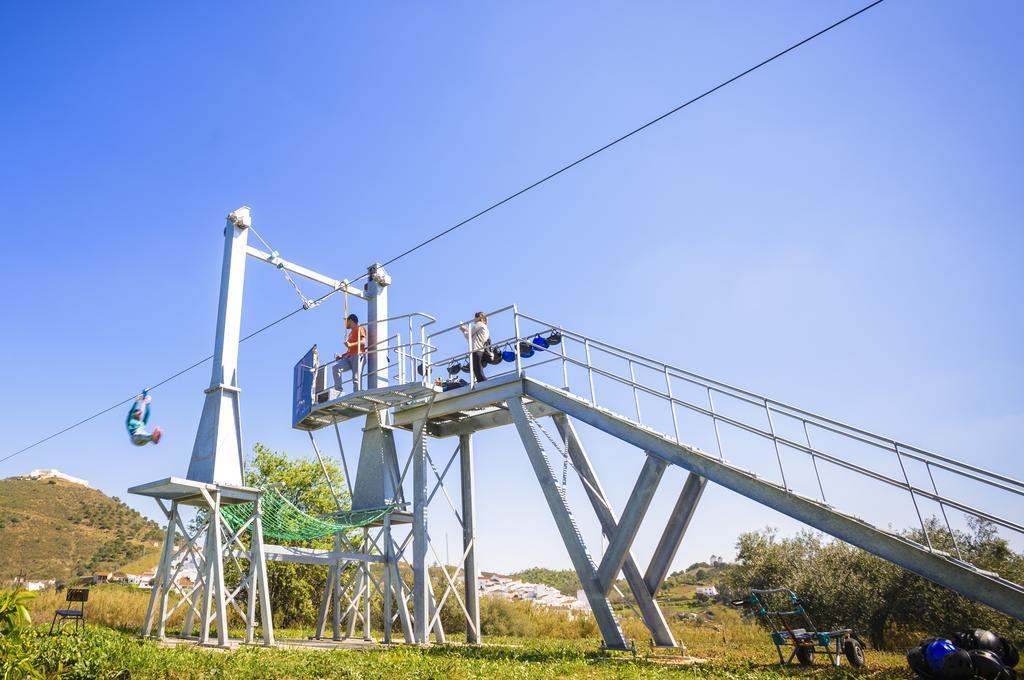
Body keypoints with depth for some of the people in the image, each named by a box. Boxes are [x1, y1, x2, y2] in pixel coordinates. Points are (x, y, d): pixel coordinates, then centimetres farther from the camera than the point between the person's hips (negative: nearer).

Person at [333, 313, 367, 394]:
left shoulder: (360, 328, 7)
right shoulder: (351, 332, 31)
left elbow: (363, 342, -10)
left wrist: (350, 345, -18)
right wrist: (341, 356, 17)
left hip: (357, 356, -8)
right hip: (349, 357, 8)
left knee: (356, 378, -16)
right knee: (336, 367, -15)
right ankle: (338, 390, -19)